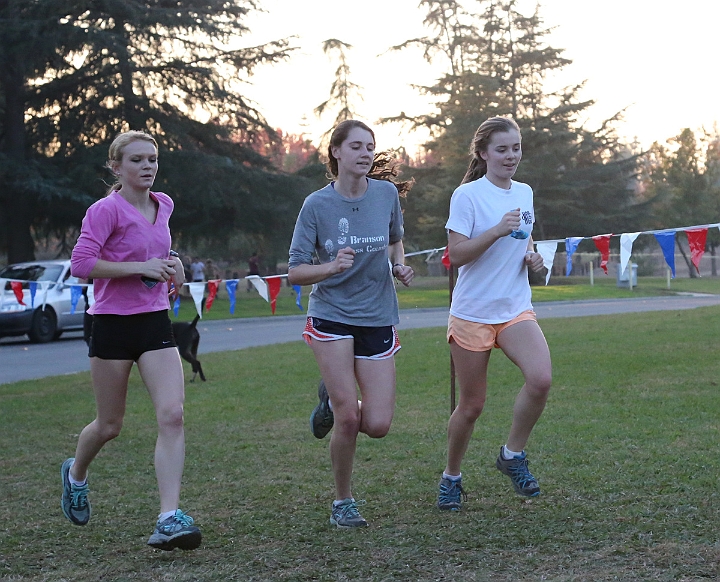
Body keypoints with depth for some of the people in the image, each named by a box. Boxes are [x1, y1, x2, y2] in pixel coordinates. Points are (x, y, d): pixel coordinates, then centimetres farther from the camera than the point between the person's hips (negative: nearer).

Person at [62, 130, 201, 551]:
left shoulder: (164, 206, 10)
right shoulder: (106, 210, -11)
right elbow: (81, 262, -19)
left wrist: (171, 263, 9)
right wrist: (139, 267, -21)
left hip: (155, 323, 5)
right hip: (113, 323, -5)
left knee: (172, 415, -13)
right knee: (110, 426, 9)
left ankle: (170, 519, -15)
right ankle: (76, 473, 43)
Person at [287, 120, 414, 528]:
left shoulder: (387, 194, 0)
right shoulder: (317, 205, -8)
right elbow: (295, 272, -7)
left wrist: (399, 267, 0)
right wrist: (331, 267, -25)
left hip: (378, 319, 3)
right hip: (331, 315, -3)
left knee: (378, 425, -4)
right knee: (349, 418, -9)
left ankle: (334, 398, 30)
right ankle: (343, 502, 14)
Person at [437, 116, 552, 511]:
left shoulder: (524, 193, 9)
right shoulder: (467, 196, -9)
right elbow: (455, 255, -15)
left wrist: (531, 256, 4)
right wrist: (497, 230, -25)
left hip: (515, 309, 4)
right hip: (472, 313, -4)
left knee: (541, 378, -22)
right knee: (471, 405, 4)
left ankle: (513, 455, 1)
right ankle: (451, 478, 27)